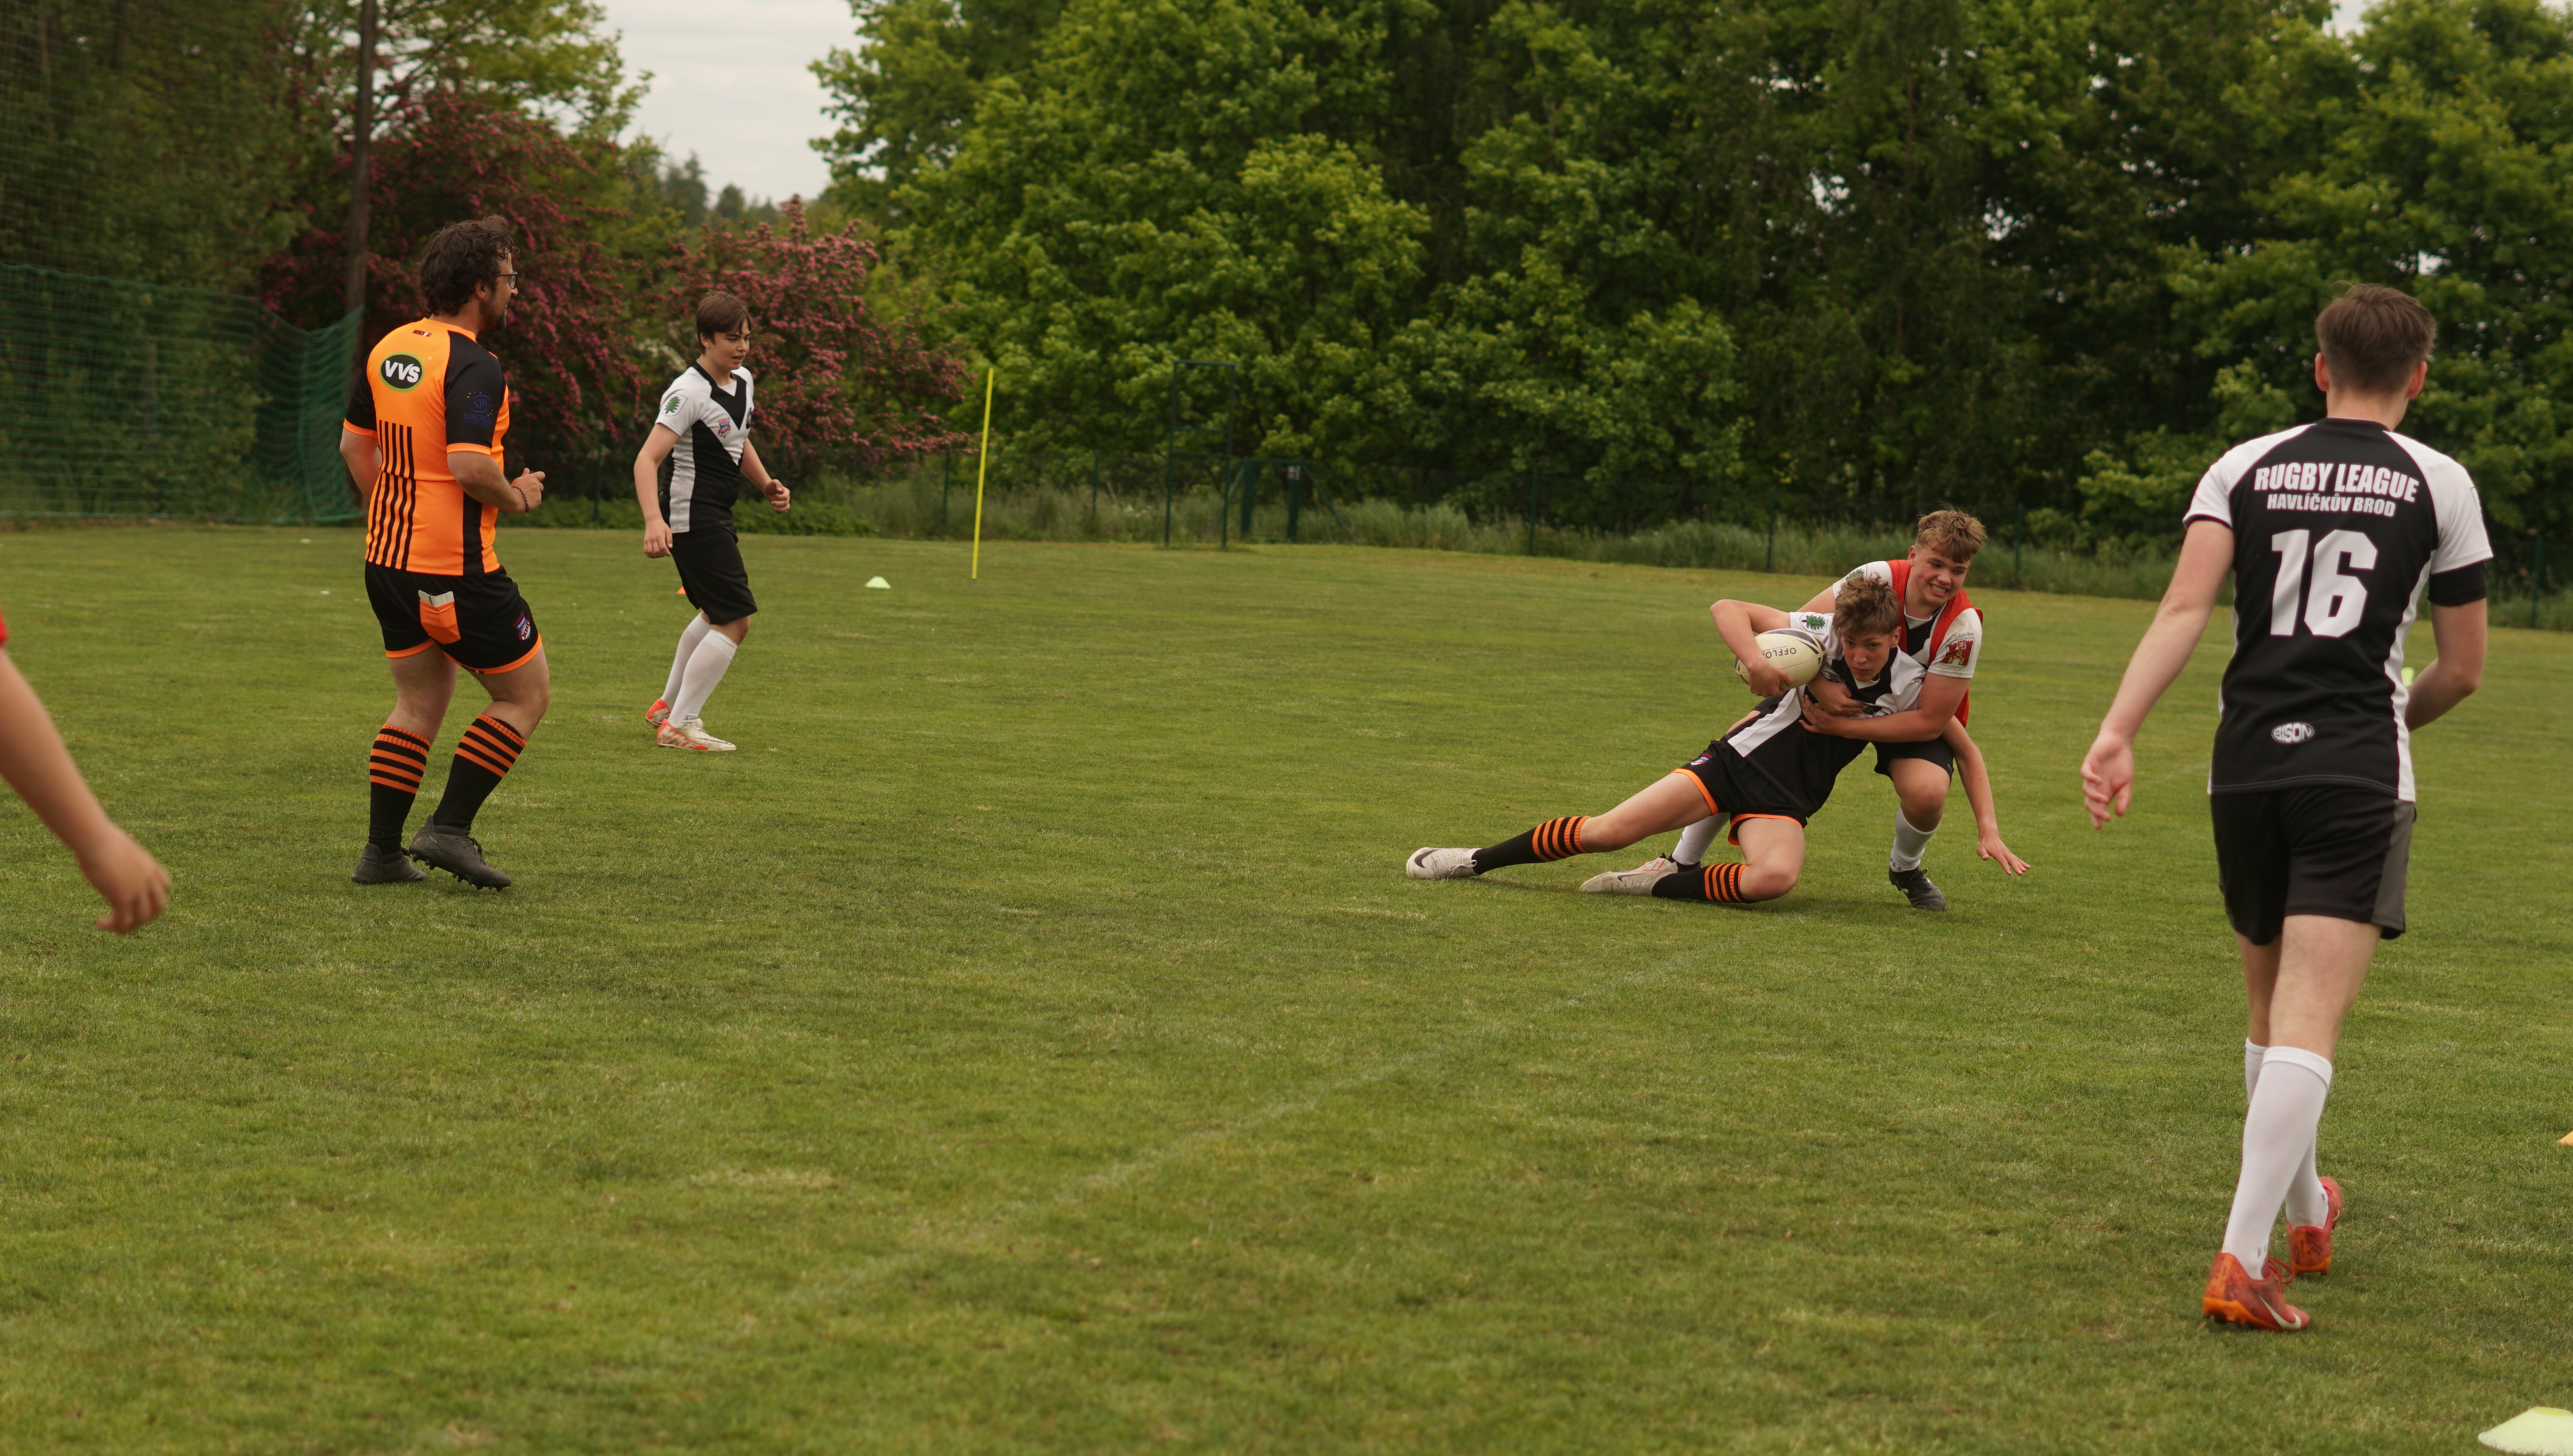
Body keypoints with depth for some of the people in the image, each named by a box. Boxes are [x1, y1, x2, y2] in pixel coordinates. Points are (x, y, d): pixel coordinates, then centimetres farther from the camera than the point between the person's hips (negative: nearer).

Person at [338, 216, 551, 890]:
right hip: (456, 570, -8)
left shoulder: (390, 348, 9)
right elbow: (468, 463, -28)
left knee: (419, 704, 17)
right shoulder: (472, 366, -18)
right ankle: (449, 828, 2)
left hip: (388, 560, 8)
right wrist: (518, 497, -10)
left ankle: (382, 851, 14)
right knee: (526, 691, 6)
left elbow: (354, 442, 17)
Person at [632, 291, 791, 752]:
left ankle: (668, 706, 42)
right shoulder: (688, 394, -20)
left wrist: (766, 482, 10)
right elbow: (647, 458, -28)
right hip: (692, 518, -10)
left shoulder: (742, 381, 8)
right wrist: (654, 520, -42)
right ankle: (678, 725, -7)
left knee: (715, 614, 25)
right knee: (735, 622, -13)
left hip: (716, 518, 10)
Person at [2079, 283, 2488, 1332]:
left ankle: (2305, 1216, 38)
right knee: (2307, 1027, -9)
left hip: (2246, 766, 3)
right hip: (2360, 778, -3)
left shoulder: (2246, 468, 8)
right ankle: (2240, 1261, -20)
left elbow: (2184, 607, -7)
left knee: (2271, 1014, 20)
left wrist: (2118, 731, -14)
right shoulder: (2437, 484, 4)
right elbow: (2463, 669, 9)